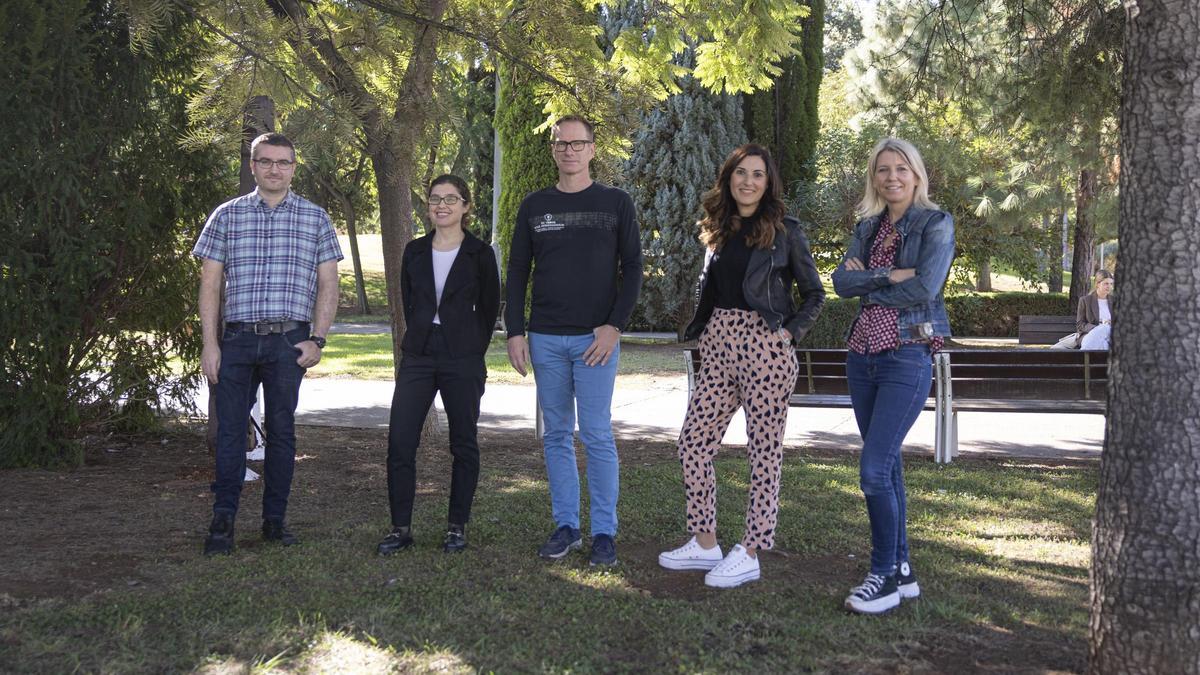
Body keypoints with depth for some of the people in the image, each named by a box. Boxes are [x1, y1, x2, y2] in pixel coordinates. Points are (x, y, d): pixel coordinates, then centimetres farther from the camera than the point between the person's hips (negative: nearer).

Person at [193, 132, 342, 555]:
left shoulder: (315, 218, 9)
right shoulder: (227, 215, 10)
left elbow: (328, 285, 7)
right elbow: (210, 283, 8)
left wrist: (317, 340, -3)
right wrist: (210, 344, 0)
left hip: (289, 341, 0)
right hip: (238, 337, 1)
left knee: (281, 430, 4)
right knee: (230, 429, -1)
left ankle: (274, 520, 13)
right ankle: (222, 521, 5)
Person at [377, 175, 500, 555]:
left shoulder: (480, 254, -2)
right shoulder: (415, 251, 9)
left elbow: (489, 309, 4)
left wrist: (471, 351, 6)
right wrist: (420, 339, 13)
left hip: (462, 360, -3)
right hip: (418, 356, 3)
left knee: (464, 445, 4)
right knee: (399, 442, -3)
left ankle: (457, 527, 15)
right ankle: (401, 527, 6)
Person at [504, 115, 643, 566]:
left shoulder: (616, 203, 4)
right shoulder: (534, 207, 10)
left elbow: (632, 268, 1)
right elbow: (517, 273, 11)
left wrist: (615, 326, -10)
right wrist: (515, 333, 2)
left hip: (596, 339, -3)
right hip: (545, 340, 3)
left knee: (597, 435, -4)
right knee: (556, 436, 7)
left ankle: (604, 532, 4)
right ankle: (566, 526, 14)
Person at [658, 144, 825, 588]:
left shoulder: (784, 231, -1)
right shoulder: (719, 230, 14)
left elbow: (814, 294, 3)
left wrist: (791, 332, -9)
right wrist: (700, 330, 9)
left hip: (764, 345, -6)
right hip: (718, 346, 6)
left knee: (764, 450, 1)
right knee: (693, 442, 5)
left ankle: (750, 555, 7)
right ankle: (704, 544, 16)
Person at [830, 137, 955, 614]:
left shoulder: (935, 224, -4)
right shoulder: (868, 226, 13)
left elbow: (925, 288, -16)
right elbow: (842, 281, 0)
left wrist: (868, 284, -5)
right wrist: (888, 276, -13)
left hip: (908, 357, -7)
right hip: (863, 354, 7)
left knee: (873, 468, -13)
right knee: (886, 464, 10)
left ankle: (885, 576, 0)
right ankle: (902, 571, 20)